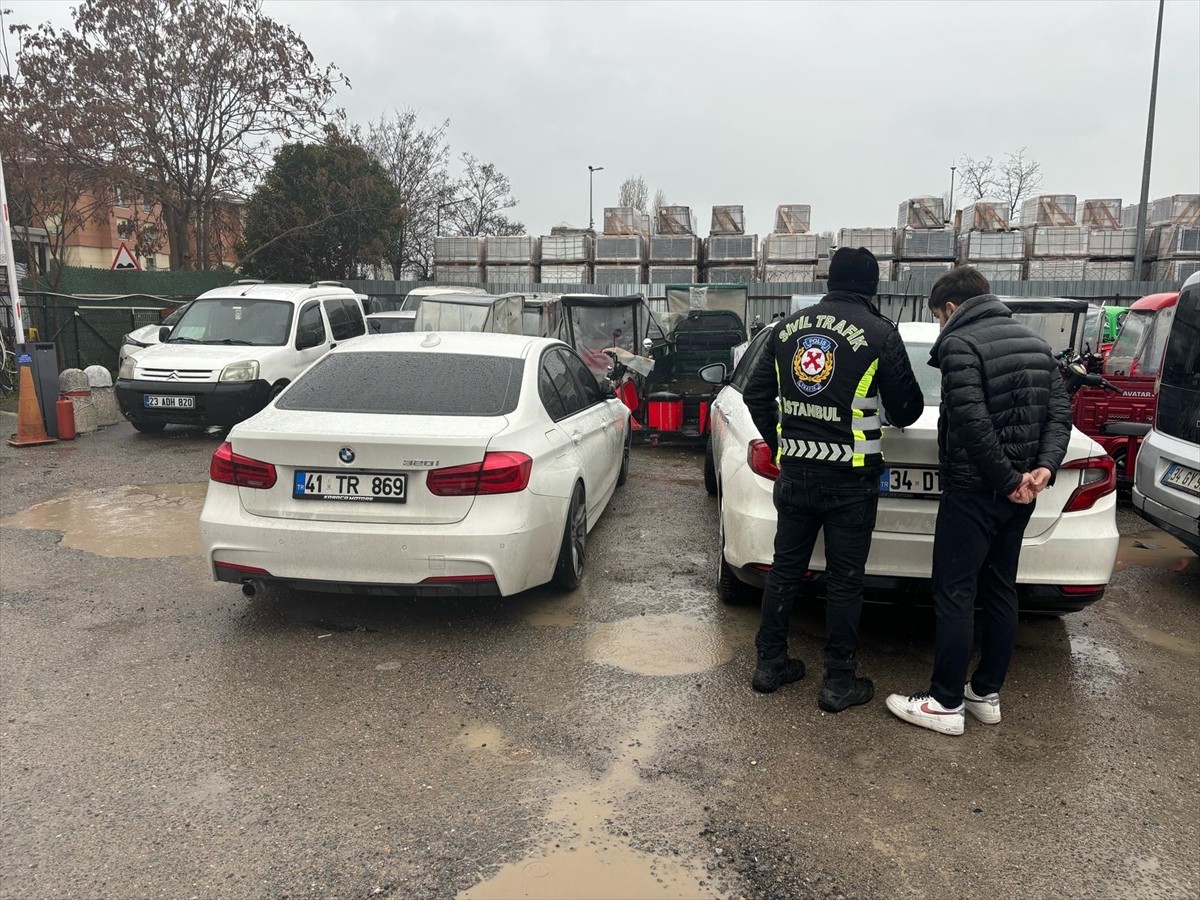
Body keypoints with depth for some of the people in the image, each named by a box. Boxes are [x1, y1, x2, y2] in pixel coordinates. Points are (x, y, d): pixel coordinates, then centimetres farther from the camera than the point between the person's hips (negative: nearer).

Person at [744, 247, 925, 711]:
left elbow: (756, 394, 9)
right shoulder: (880, 333, -8)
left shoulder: (789, 326, 5)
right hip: (850, 480, -4)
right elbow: (906, 409, 0)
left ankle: (769, 664, 23)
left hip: (795, 474, 4)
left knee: (785, 568, 14)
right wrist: (900, 409, 24)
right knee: (844, 579, 6)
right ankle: (839, 682, 16)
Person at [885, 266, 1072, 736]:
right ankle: (987, 694, 24)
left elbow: (973, 423, -22)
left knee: (954, 595, 0)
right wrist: (1044, 466, -7)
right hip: (1017, 492, 8)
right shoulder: (1035, 343, 13)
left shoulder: (960, 344, -12)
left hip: (973, 490, -8)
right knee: (1000, 590, 15)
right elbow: (1060, 411, 5)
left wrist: (1007, 481, -14)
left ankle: (946, 703, 7)